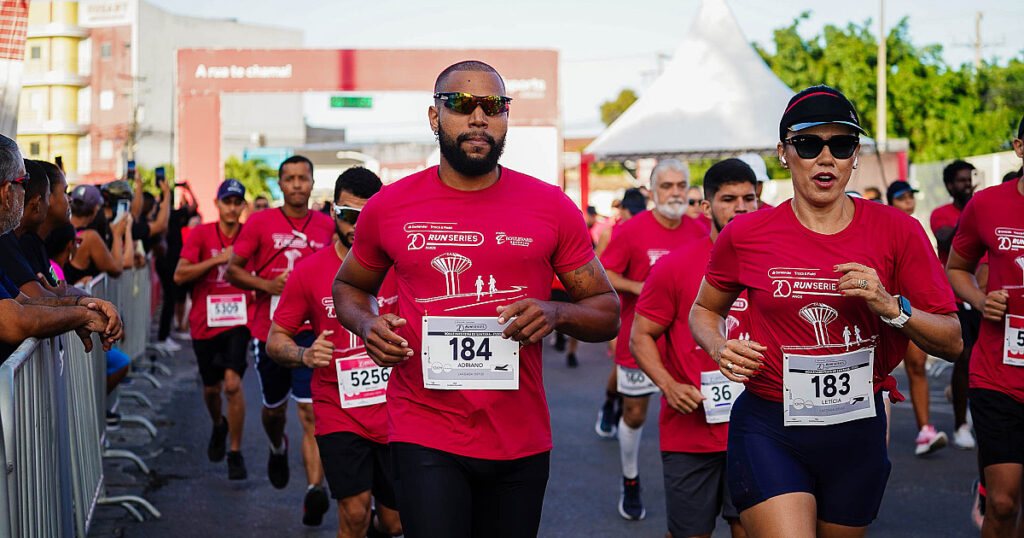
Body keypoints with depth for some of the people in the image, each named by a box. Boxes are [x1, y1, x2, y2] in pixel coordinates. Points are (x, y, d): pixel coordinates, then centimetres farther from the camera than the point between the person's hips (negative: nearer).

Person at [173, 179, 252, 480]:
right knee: (211, 388, 14)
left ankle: (236, 453, -4)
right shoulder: (202, 234, -2)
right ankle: (219, 426, 48)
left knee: (233, 384, -17)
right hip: (205, 322, 1)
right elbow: (179, 276, -12)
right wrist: (217, 259, -18)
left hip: (238, 321, -1)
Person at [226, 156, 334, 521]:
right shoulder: (261, 223, 0)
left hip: (312, 330, -1)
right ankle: (278, 449, 50)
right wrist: (268, 285, -13)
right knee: (274, 408, 17)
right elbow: (232, 271, 2)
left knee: (311, 411, -13)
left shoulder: (327, 226, 5)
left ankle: (315, 490, -20)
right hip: (269, 330, 1)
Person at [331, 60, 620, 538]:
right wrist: (367, 324, -3)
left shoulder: (551, 208, 2)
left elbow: (608, 313, 8)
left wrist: (556, 314, -14)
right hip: (425, 438, -2)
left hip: (521, 439, 2)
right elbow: (348, 286, 19)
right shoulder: (388, 207, 1)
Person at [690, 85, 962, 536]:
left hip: (858, 430, 2)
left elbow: (952, 342, -2)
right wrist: (721, 349, -7)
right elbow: (703, 311, 15)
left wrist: (891, 307, -19)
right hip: (769, 430, -2)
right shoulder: (745, 236, -3)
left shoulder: (896, 232, -3)